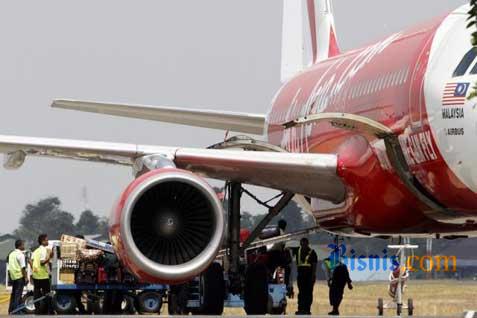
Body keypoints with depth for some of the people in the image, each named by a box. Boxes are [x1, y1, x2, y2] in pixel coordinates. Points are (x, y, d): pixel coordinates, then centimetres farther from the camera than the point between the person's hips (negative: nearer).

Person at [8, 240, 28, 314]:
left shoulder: (11, 254, 14)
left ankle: (11, 310, 19)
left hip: (13, 276, 8)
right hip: (20, 276, -8)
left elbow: (9, 267, 17)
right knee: (18, 294, -6)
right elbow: (23, 268, -16)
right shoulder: (20, 254, -11)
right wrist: (26, 277, -13)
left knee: (13, 294, 15)